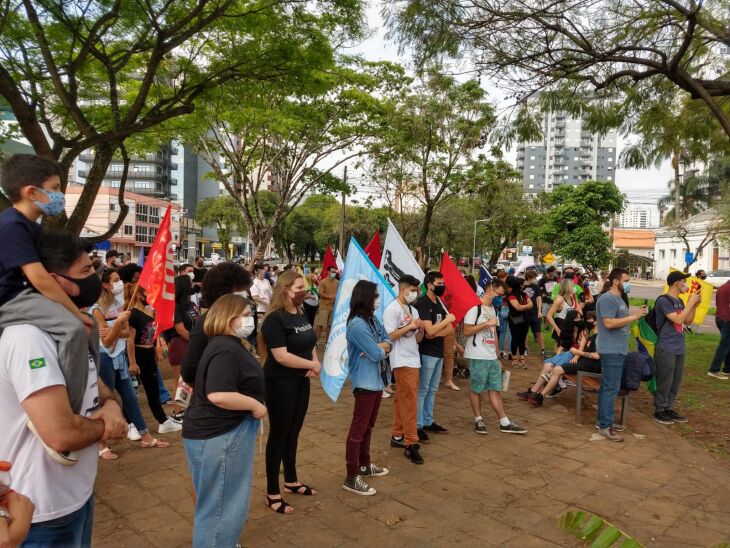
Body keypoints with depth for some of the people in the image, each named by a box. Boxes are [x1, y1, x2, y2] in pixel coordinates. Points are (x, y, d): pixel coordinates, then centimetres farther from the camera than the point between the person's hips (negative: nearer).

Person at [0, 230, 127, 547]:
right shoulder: (29, 336, -26)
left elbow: (94, 385, 14)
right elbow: (62, 435, -34)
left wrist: (110, 406, -9)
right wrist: (106, 425, -13)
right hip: (46, 509, -9)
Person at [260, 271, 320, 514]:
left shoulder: (301, 315, 8)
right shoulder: (274, 319, -19)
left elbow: (310, 345, 15)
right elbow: (281, 356, -26)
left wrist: (315, 362, -6)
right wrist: (312, 365, -18)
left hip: (301, 382, 8)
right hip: (280, 384, -8)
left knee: (293, 433, 18)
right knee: (279, 435, 2)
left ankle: (291, 481, 34)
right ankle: (272, 493, 14)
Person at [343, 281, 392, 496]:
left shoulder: (374, 320, 7)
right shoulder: (357, 325, -21)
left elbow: (388, 344, 6)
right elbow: (377, 354, -22)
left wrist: (377, 347, -15)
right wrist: (381, 348, 0)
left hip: (377, 380, 9)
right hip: (365, 382, -9)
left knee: (368, 426, 20)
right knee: (358, 429, -2)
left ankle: (365, 465, 35)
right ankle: (351, 478, 5)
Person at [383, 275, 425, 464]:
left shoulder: (413, 310, 14)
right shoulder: (392, 310, -9)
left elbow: (418, 340, 14)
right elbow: (388, 337, -16)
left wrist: (421, 329, -6)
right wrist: (409, 326, -16)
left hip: (414, 360, 8)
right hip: (402, 361, -8)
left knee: (402, 399, 14)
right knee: (409, 401, -9)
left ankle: (397, 436, 24)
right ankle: (411, 444, -5)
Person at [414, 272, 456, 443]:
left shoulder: (439, 303, 11)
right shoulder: (422, 303, -14)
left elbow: (450, 329, 6)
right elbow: (429, 331, -24)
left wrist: (436, 333, -12)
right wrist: (447, 319, -12)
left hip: (439, 352, 8)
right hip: (427, 353, -8)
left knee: (432, 390, 15)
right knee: (422, 391, -1)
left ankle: (428, 422, 26)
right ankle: (418, 426, 6)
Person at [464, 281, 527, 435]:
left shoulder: (493, 309, 16)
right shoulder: (475, 307, -11)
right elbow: (467, 331, -17)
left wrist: (497, 357, 17)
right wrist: (487, 323, -17)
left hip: (492, 357, 7)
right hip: (477, 357, -7)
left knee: (495, 389, 8)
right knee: (477, 389, 4)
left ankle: (505, 423, 11)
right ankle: (478, 419, 18)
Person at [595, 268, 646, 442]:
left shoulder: (619, 298, 16)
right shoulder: (607, 299, -16)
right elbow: (609, 323, -25)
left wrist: (636, 315, 4)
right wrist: (633, 317, -21)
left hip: (617, 349, 10)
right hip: (611, 350, -10)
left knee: (607, 386, 15)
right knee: (611, 388, -8)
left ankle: (603, 420, 23)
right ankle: (605, 426, -3)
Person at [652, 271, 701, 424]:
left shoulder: (679, 301, 12)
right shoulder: (663, 300, -14)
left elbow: (688, 322, 16)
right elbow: (678, 320, -21)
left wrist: (694, 305, 4)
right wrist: (690, 303, -14)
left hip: (679, 348, 9)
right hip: (666, 349, -8)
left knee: (676, 381, 13)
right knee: (664, 381, -1)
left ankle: (669, 408, 24)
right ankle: (659, 410, 9)